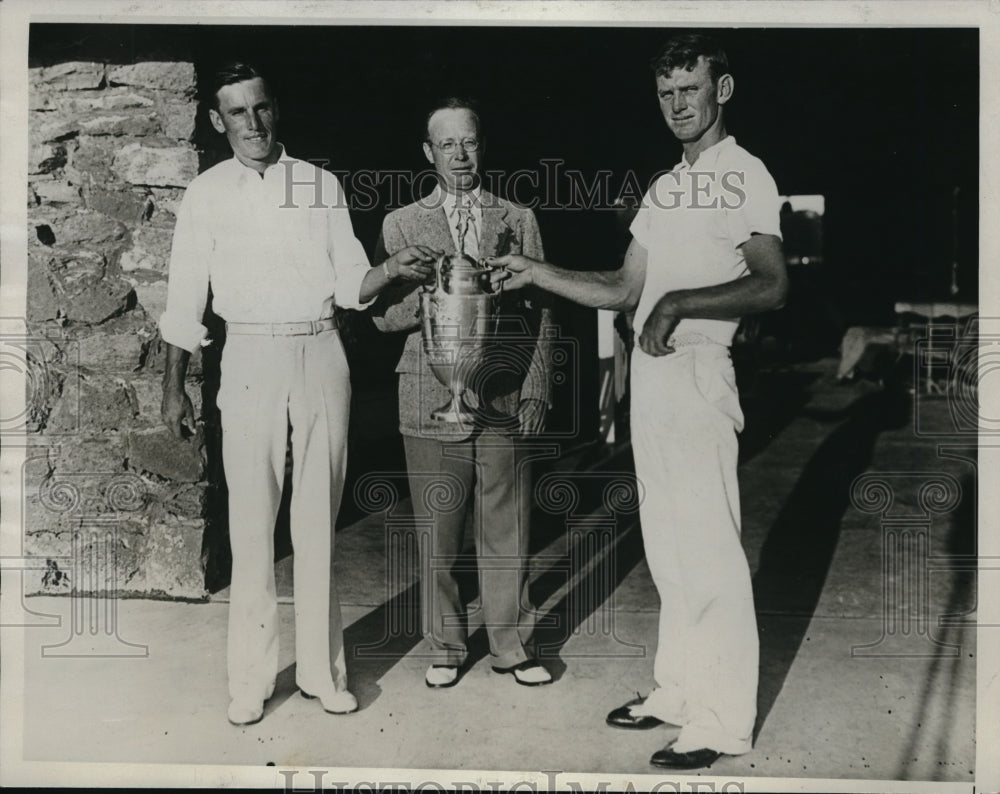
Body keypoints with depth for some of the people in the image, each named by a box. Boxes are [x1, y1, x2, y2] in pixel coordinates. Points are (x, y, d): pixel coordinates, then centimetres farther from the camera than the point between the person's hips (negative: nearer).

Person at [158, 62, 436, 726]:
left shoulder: (321, 185, 10)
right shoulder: (207, 194, 8)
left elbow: (351, 285, 7)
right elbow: (185, 298, 9)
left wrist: (391, 270, -13)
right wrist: (175, 389, 6)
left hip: (321, 354, 1)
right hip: (250, 356, -1)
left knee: (319, 519, 4)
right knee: (252, 522, -1)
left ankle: (322, 669, 14)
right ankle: (250, 679, 10)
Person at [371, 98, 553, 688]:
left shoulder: (519, 220, 12)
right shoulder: (401, 225, 10)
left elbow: (540, 312, 10)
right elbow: (382, 314, 3)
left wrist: (536, 390, 2)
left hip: (504, 400, 1)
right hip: (432, 401, 0)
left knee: (507, 533, 5)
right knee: (438, 535, 6)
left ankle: (513, 645, 21)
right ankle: (446, 648, 23)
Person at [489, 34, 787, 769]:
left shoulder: (744, 175, -5)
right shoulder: (665, 187, 18)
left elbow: (772, 285, -17)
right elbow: (624, 290, 18)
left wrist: (678, 303, -22)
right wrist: (534, 272, 13)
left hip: (698, 371, -8)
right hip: (650, 374, 8)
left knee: (710, 549, -4)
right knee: (668, 547, 14)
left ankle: (724, 720, 8)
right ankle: (679, 690, 26)